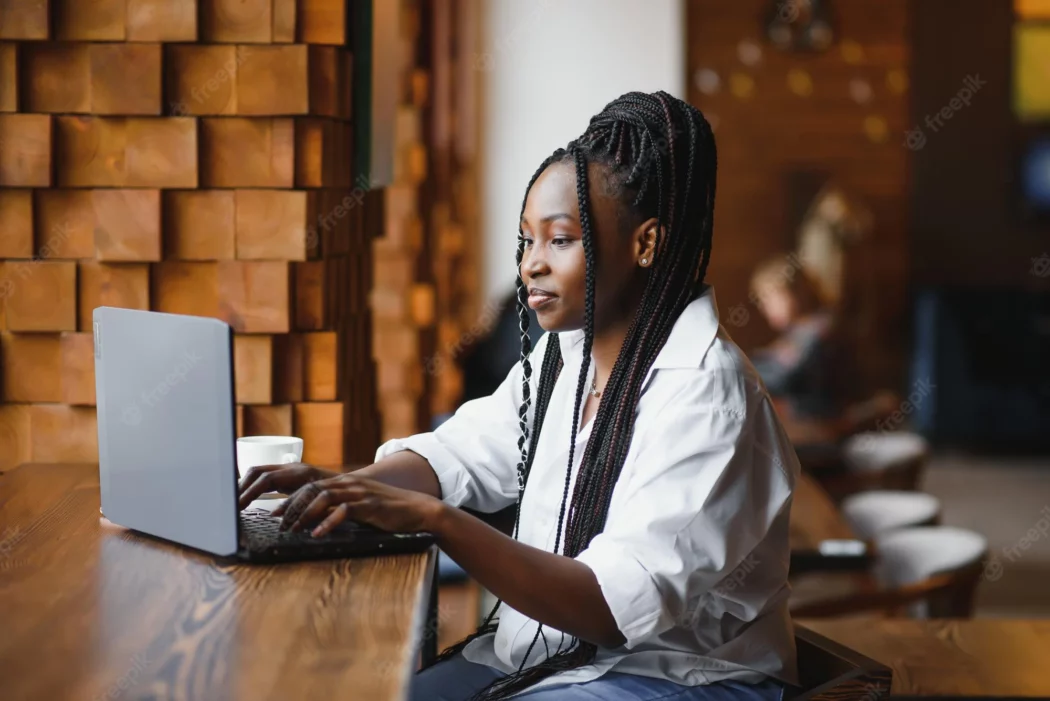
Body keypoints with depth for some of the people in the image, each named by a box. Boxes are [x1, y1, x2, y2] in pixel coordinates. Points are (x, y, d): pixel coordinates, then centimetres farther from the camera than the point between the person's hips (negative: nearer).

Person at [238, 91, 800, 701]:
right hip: (537, 652, 8)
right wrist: (340, 485, -13)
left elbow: (622, 607, -29)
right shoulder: (563, 354, 5)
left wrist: (433, 518, -35)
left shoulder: (704, 393, -21)